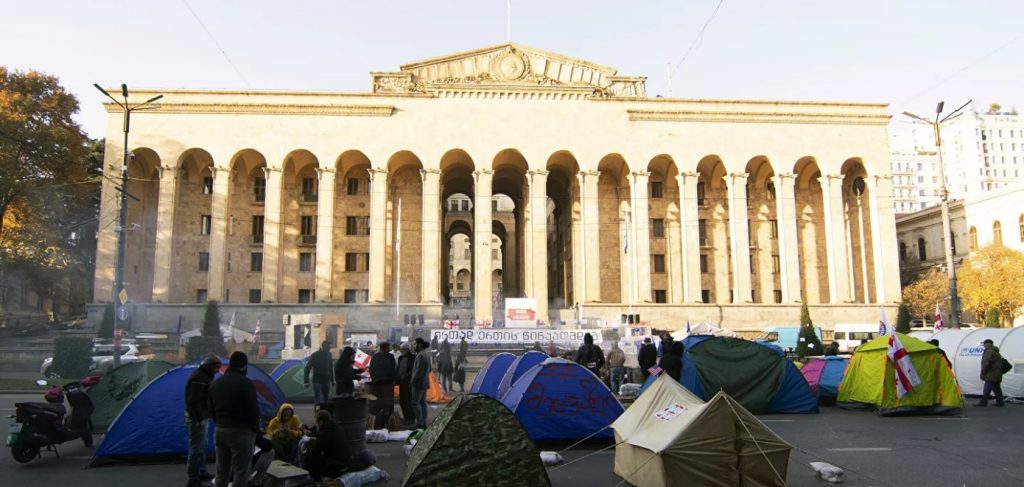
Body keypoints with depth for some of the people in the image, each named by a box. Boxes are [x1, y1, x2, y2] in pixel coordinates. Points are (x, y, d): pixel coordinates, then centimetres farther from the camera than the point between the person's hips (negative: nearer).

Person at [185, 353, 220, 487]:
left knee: (202, 447, 19)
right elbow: (193, 400, -25)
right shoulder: (198, 378, -19)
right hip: (196, 419, -11)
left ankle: (202, 473, 29)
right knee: (196, 449, -5)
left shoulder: (204, 376, 13)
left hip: (201, 417, 11)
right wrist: (199, 419, -23)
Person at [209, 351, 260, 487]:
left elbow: (212, 410, 16)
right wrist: (255, 427, 2)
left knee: (222, 471, 15)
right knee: (241, 472, -3)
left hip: (220, 431, 7)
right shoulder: (245, 383, -15)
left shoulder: (216, 383, 10)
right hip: (240, 431, -7)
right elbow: (253, 409, -13)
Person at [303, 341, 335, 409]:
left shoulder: (329, 355, 5)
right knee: (318, 401, -10)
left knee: (327, 401, 9)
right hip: (317, 381, -5)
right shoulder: (315, 355, -10)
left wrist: (332, 380, 16)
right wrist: (306, 381, -15)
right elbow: (307, 368, -9)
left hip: (326, 381, 5)